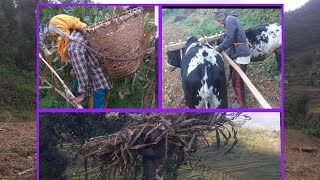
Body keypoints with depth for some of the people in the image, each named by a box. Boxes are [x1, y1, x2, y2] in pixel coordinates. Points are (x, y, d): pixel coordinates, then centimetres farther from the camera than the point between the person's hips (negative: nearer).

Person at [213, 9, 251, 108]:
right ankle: (238, 94, 44)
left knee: (237, 81, -2)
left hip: (241, 55, -11)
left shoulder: (230, 19, -14)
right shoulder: (232, 19, 17)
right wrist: (221, 47, 7)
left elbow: (229, 39, -22)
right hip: (238, 54, 11)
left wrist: (219, 48, -10)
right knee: (233, 75, 26)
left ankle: (241, 103, 10)